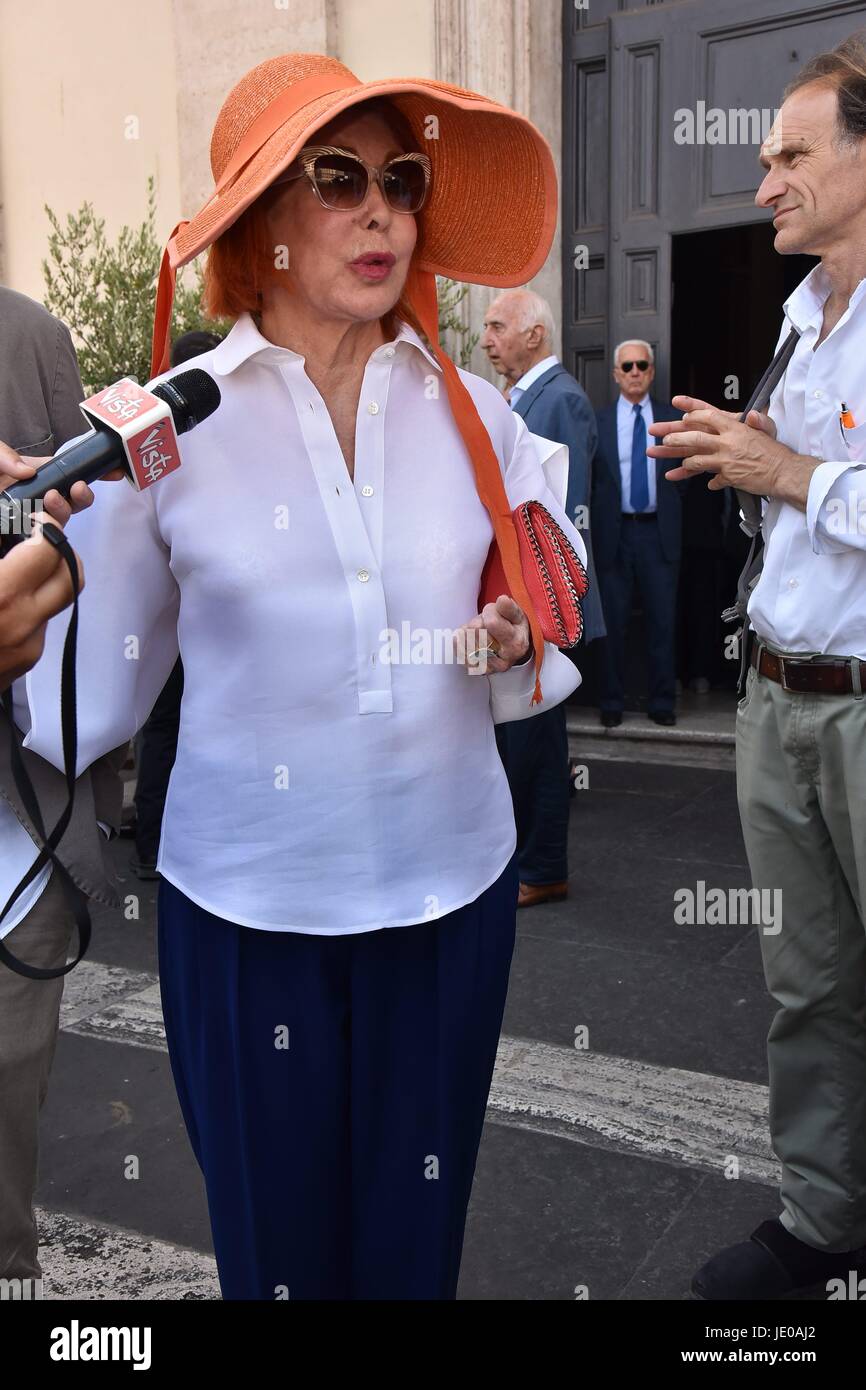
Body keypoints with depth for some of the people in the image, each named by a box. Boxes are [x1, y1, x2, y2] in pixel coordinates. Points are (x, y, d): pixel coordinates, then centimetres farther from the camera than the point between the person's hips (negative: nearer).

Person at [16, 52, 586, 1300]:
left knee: (416, 1240, 17)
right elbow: (90, 702, -7)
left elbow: (558, 602, 12)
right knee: (275, 1243, 15)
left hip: (450, 888, 2)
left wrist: (523, 640, -10)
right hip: (243, 906, -2)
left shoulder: (473, 413, 3)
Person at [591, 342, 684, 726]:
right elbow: (587, 480, 3)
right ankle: (612, 702, 16)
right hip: (614, 532, -1)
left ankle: (661, 701, 14)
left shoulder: (673, 418, 8)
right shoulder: (598, 421, 4)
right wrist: (593, 526, -5)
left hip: (658, 532, 1)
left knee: (662, 620, 4)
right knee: (613, 621, 5)